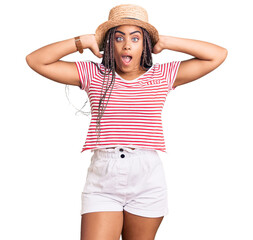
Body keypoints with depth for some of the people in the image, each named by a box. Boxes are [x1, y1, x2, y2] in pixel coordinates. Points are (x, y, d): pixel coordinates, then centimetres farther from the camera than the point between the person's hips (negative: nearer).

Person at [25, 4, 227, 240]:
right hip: (102, 178, 0)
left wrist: (165, 42, 4)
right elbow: (35, 60, 5)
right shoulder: (94, 75, 7)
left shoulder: (162, 76, 7)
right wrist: (83, 41, 1)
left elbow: (218, 55, 7)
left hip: (147, 179, 1)